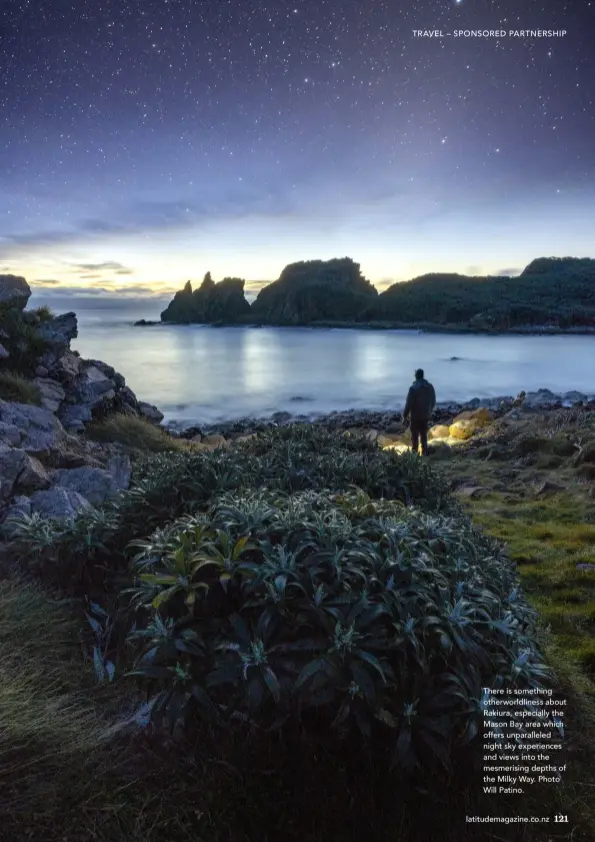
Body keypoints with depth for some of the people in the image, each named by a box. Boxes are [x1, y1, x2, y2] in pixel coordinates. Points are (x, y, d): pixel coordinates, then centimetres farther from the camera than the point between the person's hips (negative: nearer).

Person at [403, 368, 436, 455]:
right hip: (426, 415, 5)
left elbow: (409, 404, -18)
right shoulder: (430, 386, -2)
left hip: (415, 416, -5)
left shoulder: (413, 388, -19)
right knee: (424, 435, 16)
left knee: (415, 436, 7)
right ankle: (424, 452, 20)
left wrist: (405, 416, -7)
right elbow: (433, 402, 6)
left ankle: (414, 453, 13)